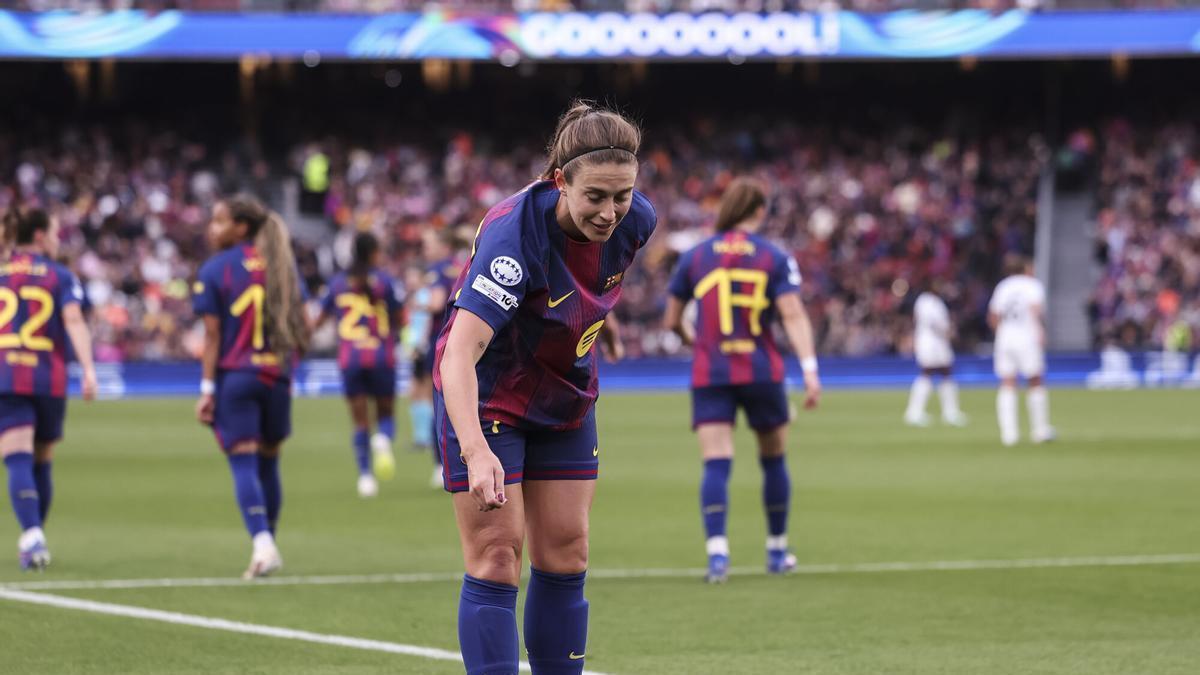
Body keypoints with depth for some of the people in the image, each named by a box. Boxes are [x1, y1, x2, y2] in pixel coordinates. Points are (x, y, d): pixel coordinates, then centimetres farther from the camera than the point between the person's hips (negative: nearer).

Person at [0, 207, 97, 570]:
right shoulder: (61, 277, 3)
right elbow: (74, 321, -11)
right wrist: (88, 370, -18)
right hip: (48, 380, 0)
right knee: (42, 464, 16)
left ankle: (32, 537, -28)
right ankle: (33, 540, 23)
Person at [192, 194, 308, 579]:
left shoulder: (215, 270, -5)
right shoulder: (281, 266, 8)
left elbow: (213, 335, -7)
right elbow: (301, 328, 9)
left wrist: (207, 389, -5)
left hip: (235, 375, -4)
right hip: (276, 376, 4)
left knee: (243, 463, -6)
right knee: (268, 463, 14)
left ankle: (262, 544, -19)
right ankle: (267, 543, 21)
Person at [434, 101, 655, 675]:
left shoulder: (635, 220, -16)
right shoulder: (515, 234, -35)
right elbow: (461, 353, -44)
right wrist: (476, 452, -56)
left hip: (566, 398, 6)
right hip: (487, 396, -6)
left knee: (565, 558, 7)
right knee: (496, 558, -11)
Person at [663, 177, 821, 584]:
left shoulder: (695, 256, 5)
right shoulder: (774, 257, 0)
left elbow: (671, 320, 10)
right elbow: (793, 315, -11)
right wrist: (810, 371, -16)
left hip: (710, 373, 1)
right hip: (762, 373, -1)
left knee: (716, 464, -5)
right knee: (774, 459, 16)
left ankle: (717, 551, -23)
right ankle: (777, 551, 25)